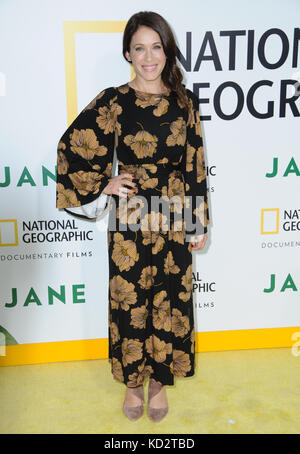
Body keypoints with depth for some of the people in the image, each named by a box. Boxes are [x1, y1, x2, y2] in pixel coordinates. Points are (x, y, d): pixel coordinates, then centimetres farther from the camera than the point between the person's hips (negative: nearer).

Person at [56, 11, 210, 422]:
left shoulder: (185, 101, 2)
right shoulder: (113, 102, -4)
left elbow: (196, 165, 3)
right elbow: (71, 147, 3)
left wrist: (200, 223, 2)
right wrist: (103, 185, -3)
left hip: (174, 219, 2)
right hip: (129, 221, -1)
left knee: (170, 300, 11)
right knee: (130, 301, 10)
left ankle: (159, 380, 34)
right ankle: (133, 380, 34)